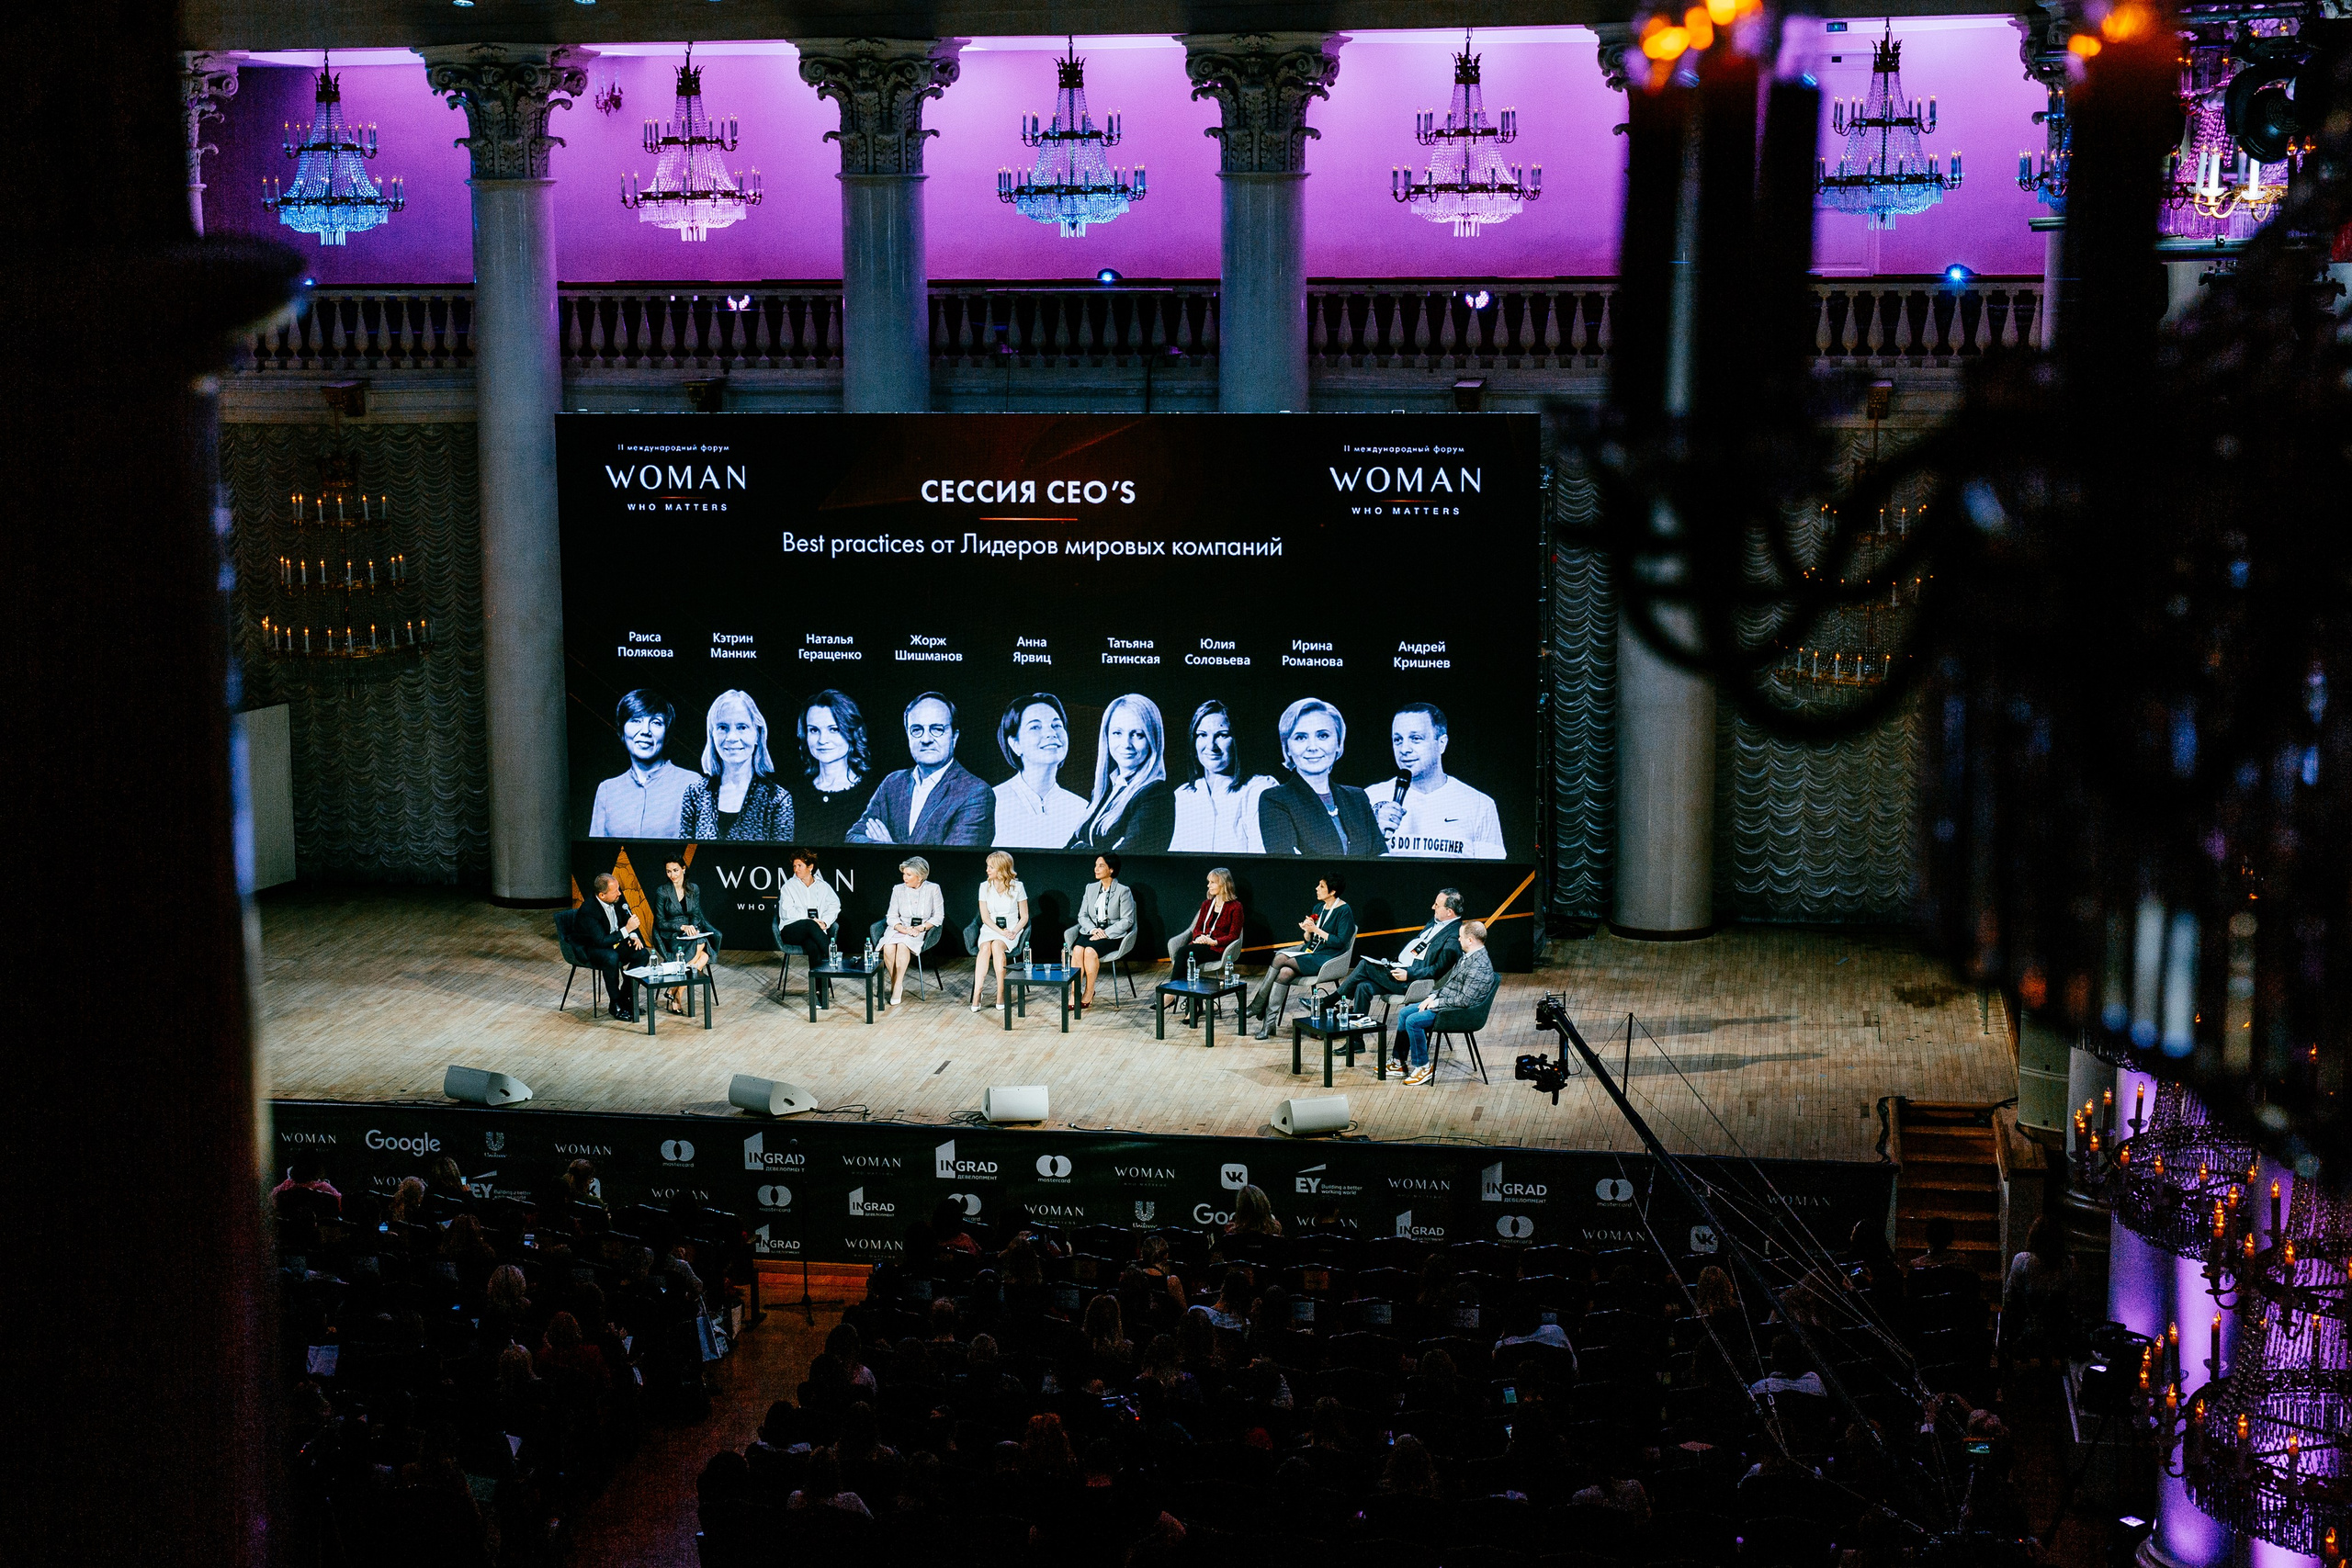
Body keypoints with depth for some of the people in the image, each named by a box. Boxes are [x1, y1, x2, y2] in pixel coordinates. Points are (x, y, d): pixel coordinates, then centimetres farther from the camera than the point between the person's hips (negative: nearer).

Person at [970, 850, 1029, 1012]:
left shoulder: (1017, 887, 1)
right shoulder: (985, 886, 6)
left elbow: (1024, 917, 5)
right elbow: (985, 917, 2)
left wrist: (1014, 932, -13)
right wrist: (1001, 931, -14)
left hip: (1012, 930, -2)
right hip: (990, 929, 2)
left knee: (997, 946, -35)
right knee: (985, 948, -33)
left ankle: (1001, 994, -32)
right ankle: (977, 994, -38)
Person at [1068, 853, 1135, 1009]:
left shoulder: (1123, 891, -3)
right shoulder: (1091, 889, 13)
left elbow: (1127, 920, -7)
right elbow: (1082, 915, 11)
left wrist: (1105, 933, -16)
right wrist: (1094, 930, -10)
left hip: (1113, 935, -4)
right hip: (1091, 931, 4)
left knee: (1090, 950, -33)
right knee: (1077, 949, -29)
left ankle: (1089, 993, -20)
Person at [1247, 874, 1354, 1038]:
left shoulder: (1344, 911, -7)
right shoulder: (1319, 907, 15)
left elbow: (1340, 942, -15)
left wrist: (1316, 930, -15)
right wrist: (1307, 931, -6)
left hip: (1327, 958, -7)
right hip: (1309, 950, 7)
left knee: (1281, 959, -26)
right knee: (1285, 972, -26)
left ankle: (1257, 1005, -17)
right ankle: (1269, 1022, -26)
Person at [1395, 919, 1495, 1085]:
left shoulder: (1480, 966, -24)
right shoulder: (1467, 957, 8)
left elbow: (1465, 1000, -26)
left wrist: (1437, 1002, -16)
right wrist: (1433, 996, 5)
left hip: (1459, 1012, -11)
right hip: (1443, 1001, 11)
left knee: (1413, 1021, -21)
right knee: (1405, 1013, 10)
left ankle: (1424, 1067, -7)